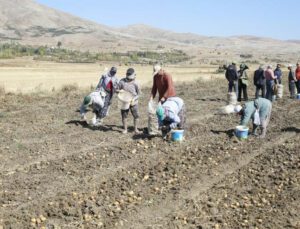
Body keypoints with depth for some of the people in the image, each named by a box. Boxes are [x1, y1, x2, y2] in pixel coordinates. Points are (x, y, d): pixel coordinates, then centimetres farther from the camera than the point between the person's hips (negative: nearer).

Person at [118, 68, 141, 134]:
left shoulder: (135, 83, -6)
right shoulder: (122, 81, -3)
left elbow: (139, 93, -1)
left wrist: (134, 99, -16)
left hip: (133, 102, -1)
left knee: (136, 116, 0)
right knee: (124, 116, 4)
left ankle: (136, 129, 18)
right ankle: (125, 129, 19)